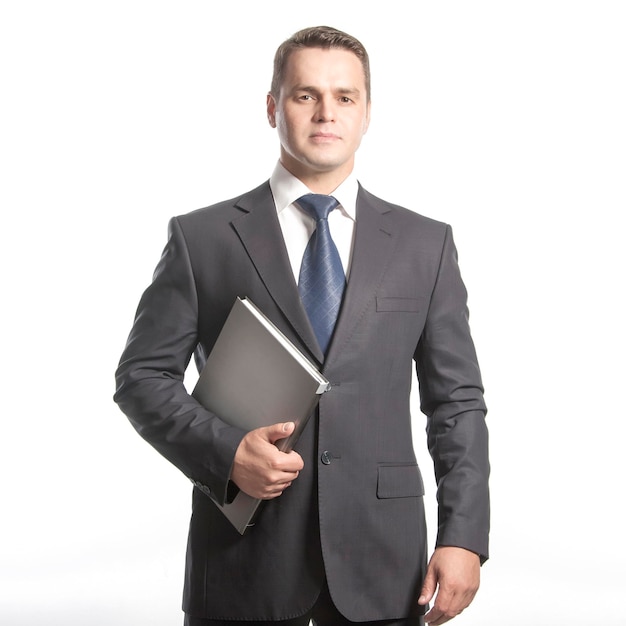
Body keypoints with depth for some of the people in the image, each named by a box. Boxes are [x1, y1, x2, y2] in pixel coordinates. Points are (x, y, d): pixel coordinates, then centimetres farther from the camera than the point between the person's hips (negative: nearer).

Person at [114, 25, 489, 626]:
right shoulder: (200, 238, 2)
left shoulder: (425, 244, 7)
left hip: (381, 561, 2)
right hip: (243, 558, -1)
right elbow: (142, 375, 2)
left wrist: (462, 537, -3)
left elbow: (457, 401, 6)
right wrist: (225, 451, -14)